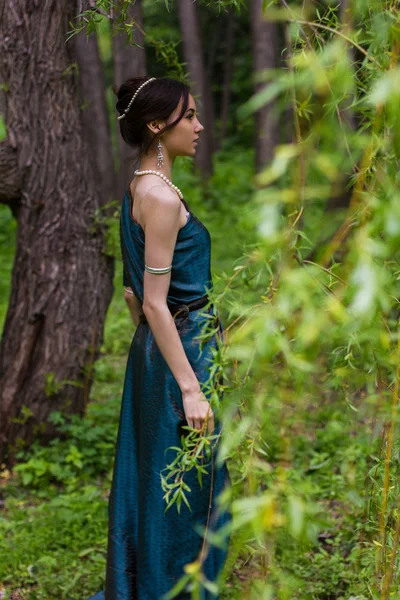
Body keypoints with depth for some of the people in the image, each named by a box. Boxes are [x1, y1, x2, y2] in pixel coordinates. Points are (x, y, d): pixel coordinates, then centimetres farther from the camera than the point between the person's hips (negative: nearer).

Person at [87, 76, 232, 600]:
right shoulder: (162, 197, -18)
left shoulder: (139, 189, 11)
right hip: (181, 353, -10)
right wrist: (190, 388, -21)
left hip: (154, 349, 10)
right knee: (183, 495, 2)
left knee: (148, 486, 19)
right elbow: (155, 303, -21)